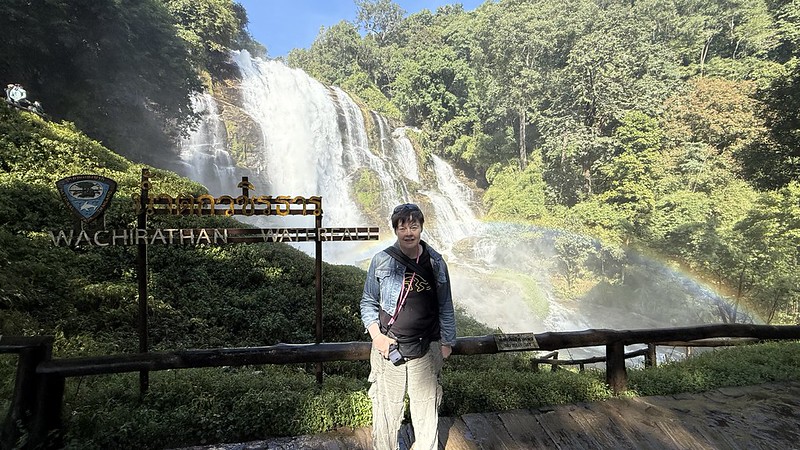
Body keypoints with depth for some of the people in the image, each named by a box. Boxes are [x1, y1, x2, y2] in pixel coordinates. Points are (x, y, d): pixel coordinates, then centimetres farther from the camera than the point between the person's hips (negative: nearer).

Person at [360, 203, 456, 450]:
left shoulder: (435, 262, -2)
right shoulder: (381, 261, -6)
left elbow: (445, 306, 7)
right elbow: (368, 302, 3)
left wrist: (447, 342, 9)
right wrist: (376, 335, -8)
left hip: (426, 349, 1)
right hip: (389, 347, -1)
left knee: (426, 407, 14)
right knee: (386, 408, 10)